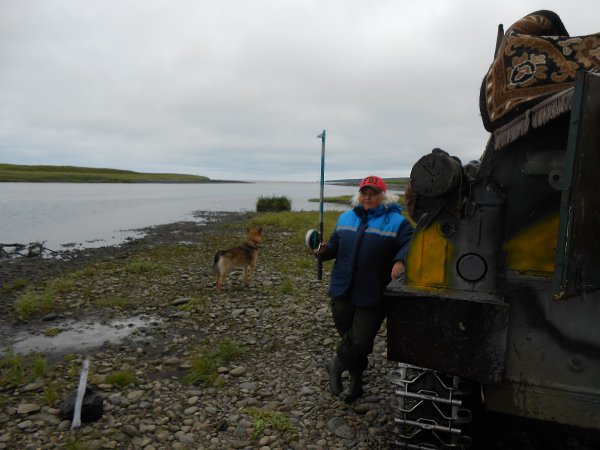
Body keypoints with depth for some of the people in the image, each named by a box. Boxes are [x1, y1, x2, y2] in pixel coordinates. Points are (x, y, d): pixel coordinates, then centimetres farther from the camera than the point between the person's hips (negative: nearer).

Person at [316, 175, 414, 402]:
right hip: (342, 292, 4)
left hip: (372, 298, -4)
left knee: (360, 342, -5)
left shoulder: (396, 222, -4)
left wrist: (400, 260, -35)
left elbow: (409, 244, -16)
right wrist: (324, 250, -4)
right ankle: (355, 383, 36)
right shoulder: (346, 218, 11)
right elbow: (336, 244, 17)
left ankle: (336, 365, 27)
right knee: (349, 339, 15)